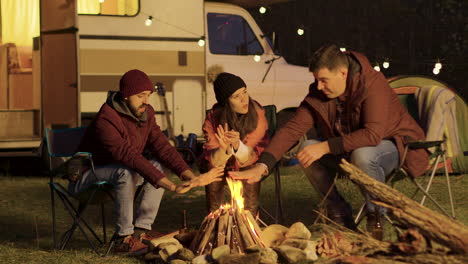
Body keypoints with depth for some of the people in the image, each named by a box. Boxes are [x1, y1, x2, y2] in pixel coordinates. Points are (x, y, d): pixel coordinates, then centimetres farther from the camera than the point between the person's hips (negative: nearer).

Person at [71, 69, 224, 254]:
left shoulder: (146, 114, -3)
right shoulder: (106, 120, -29)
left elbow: (162, 147, -8)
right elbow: (130, 157, -37)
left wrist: (189, 176, -25)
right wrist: (171, 187, -42)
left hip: (119, 173, 9)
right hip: (88, 175, -8)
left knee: (158, 165, -7)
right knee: (126, 171, -35)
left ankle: (141, 231, -7)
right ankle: (124, 238, -25)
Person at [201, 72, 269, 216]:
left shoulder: (257, 114, -19)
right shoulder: (214, 118, -18)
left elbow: (250, 158, -22)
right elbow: (215, 162, -22)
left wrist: (237, 145, -42)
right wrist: (225, 147, -43)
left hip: (247, 168, 0)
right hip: (222, 170, 0)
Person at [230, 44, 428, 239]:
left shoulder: (372, 85, -27)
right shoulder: (318, 95, -8)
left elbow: (373, 134, -36)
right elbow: (292, 128, -13)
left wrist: (325, 147, -36)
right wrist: (262, 166, -26)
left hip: (393, 145, -6)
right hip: (349, 151, 6)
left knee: (362, 155, -38)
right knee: (307, 150, -15)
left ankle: (376, 217, -14)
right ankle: (340, 215, -3)